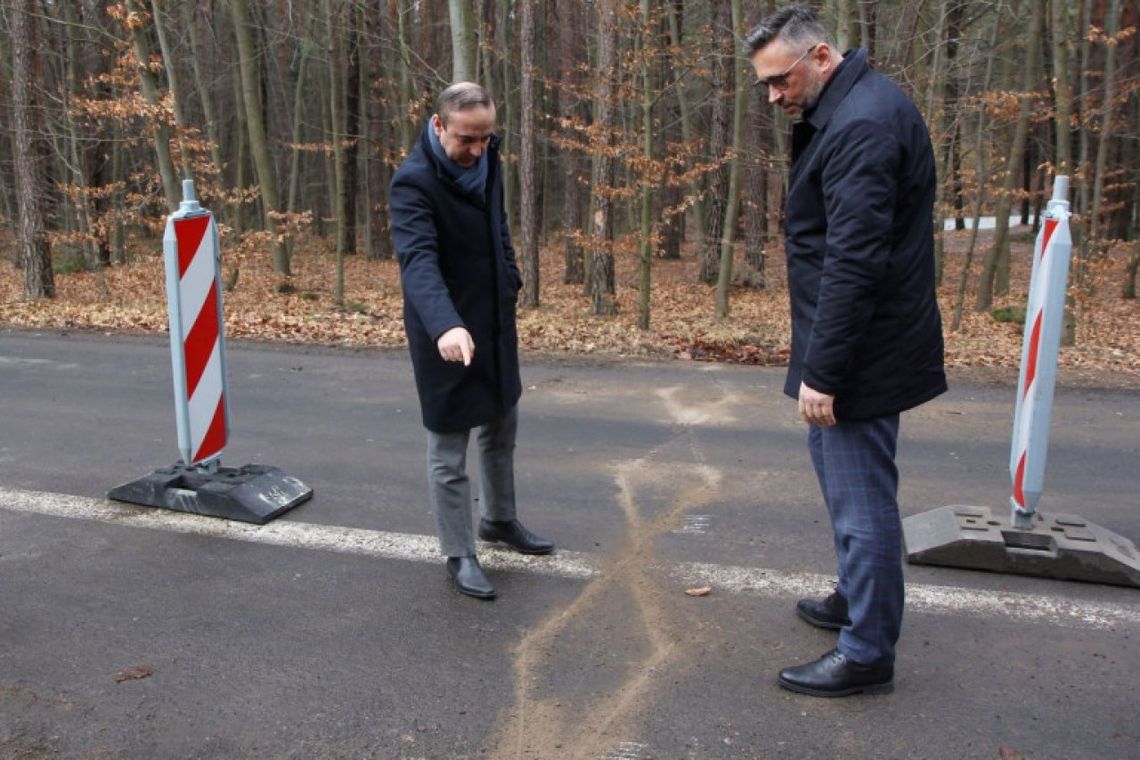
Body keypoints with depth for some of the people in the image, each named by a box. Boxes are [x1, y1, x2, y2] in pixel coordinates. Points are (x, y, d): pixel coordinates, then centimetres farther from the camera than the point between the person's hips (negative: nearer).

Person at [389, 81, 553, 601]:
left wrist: (511, 281, 10)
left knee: (501, 432, 22)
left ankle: (499, 520, 43)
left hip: (496, 323, 8)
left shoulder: (487, 159, 0)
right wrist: (445, 324, -53)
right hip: (447, 335, -7)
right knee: (449, 454, 4)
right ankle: (459, 556, 20)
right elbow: (418, 260, -38)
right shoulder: (413, 182, -23)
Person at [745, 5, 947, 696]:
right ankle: (857, 598, 40)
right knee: (831, 455, 23)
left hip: (864, 348, -11)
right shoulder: (846, 109, 12)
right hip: (858, 341, 11)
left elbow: (852, 262, -27)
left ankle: (868, 653, 13)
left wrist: (822, 371, -24)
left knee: (860, 495, -2)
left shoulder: (861, 125, -21)